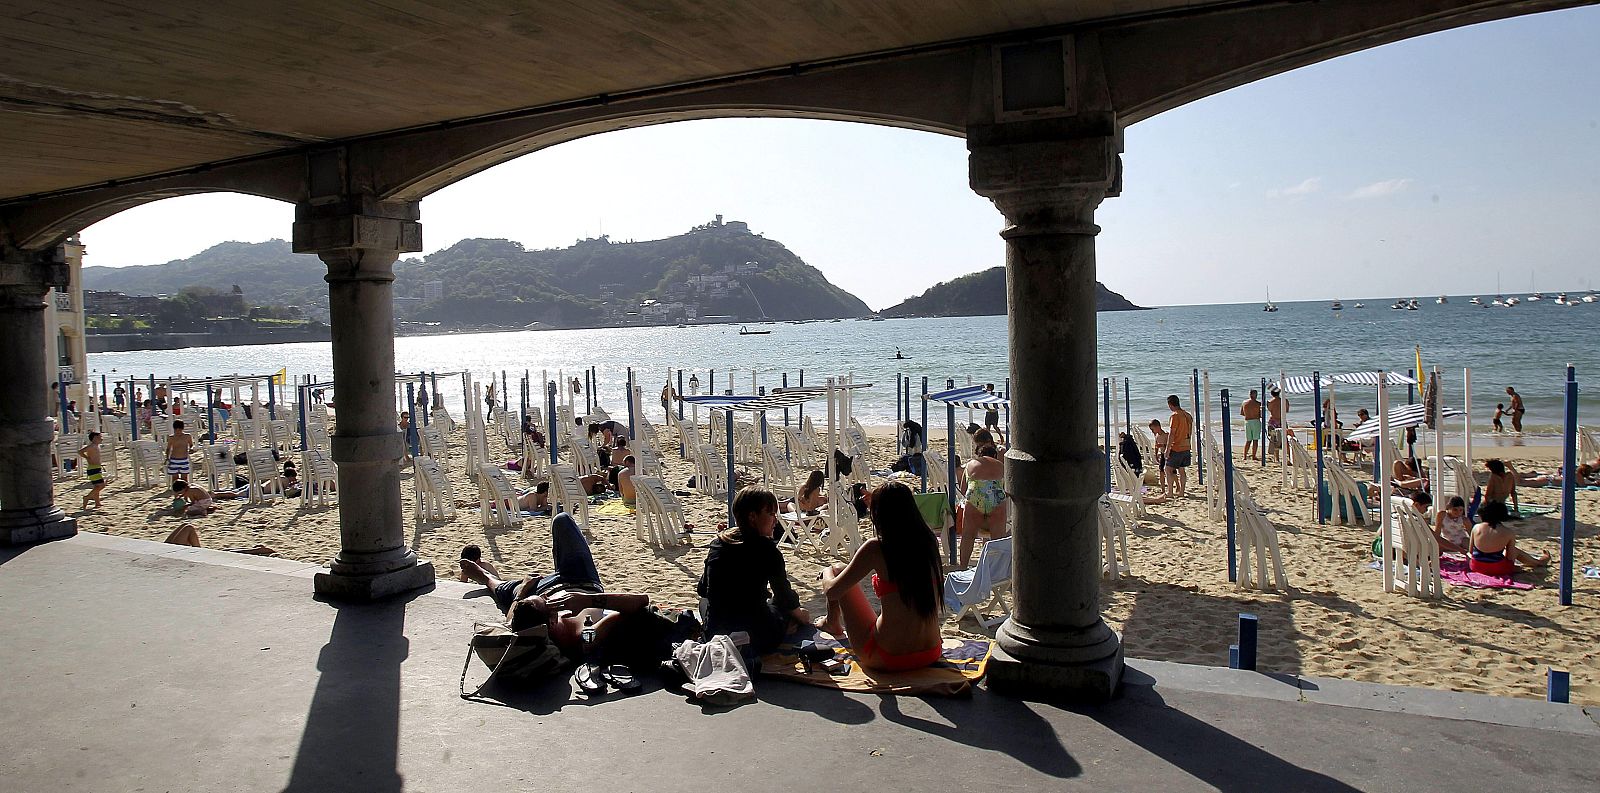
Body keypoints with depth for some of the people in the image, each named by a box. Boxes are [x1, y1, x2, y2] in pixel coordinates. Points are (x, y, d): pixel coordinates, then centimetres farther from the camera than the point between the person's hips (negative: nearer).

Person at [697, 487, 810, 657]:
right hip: (756, 639, -4)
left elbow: (702, 589, 11)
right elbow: (784, 596, -3)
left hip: (714, 633, 4)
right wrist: (801, 616, 19)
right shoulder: (767, 549, -14)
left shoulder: (717, 544, 0)